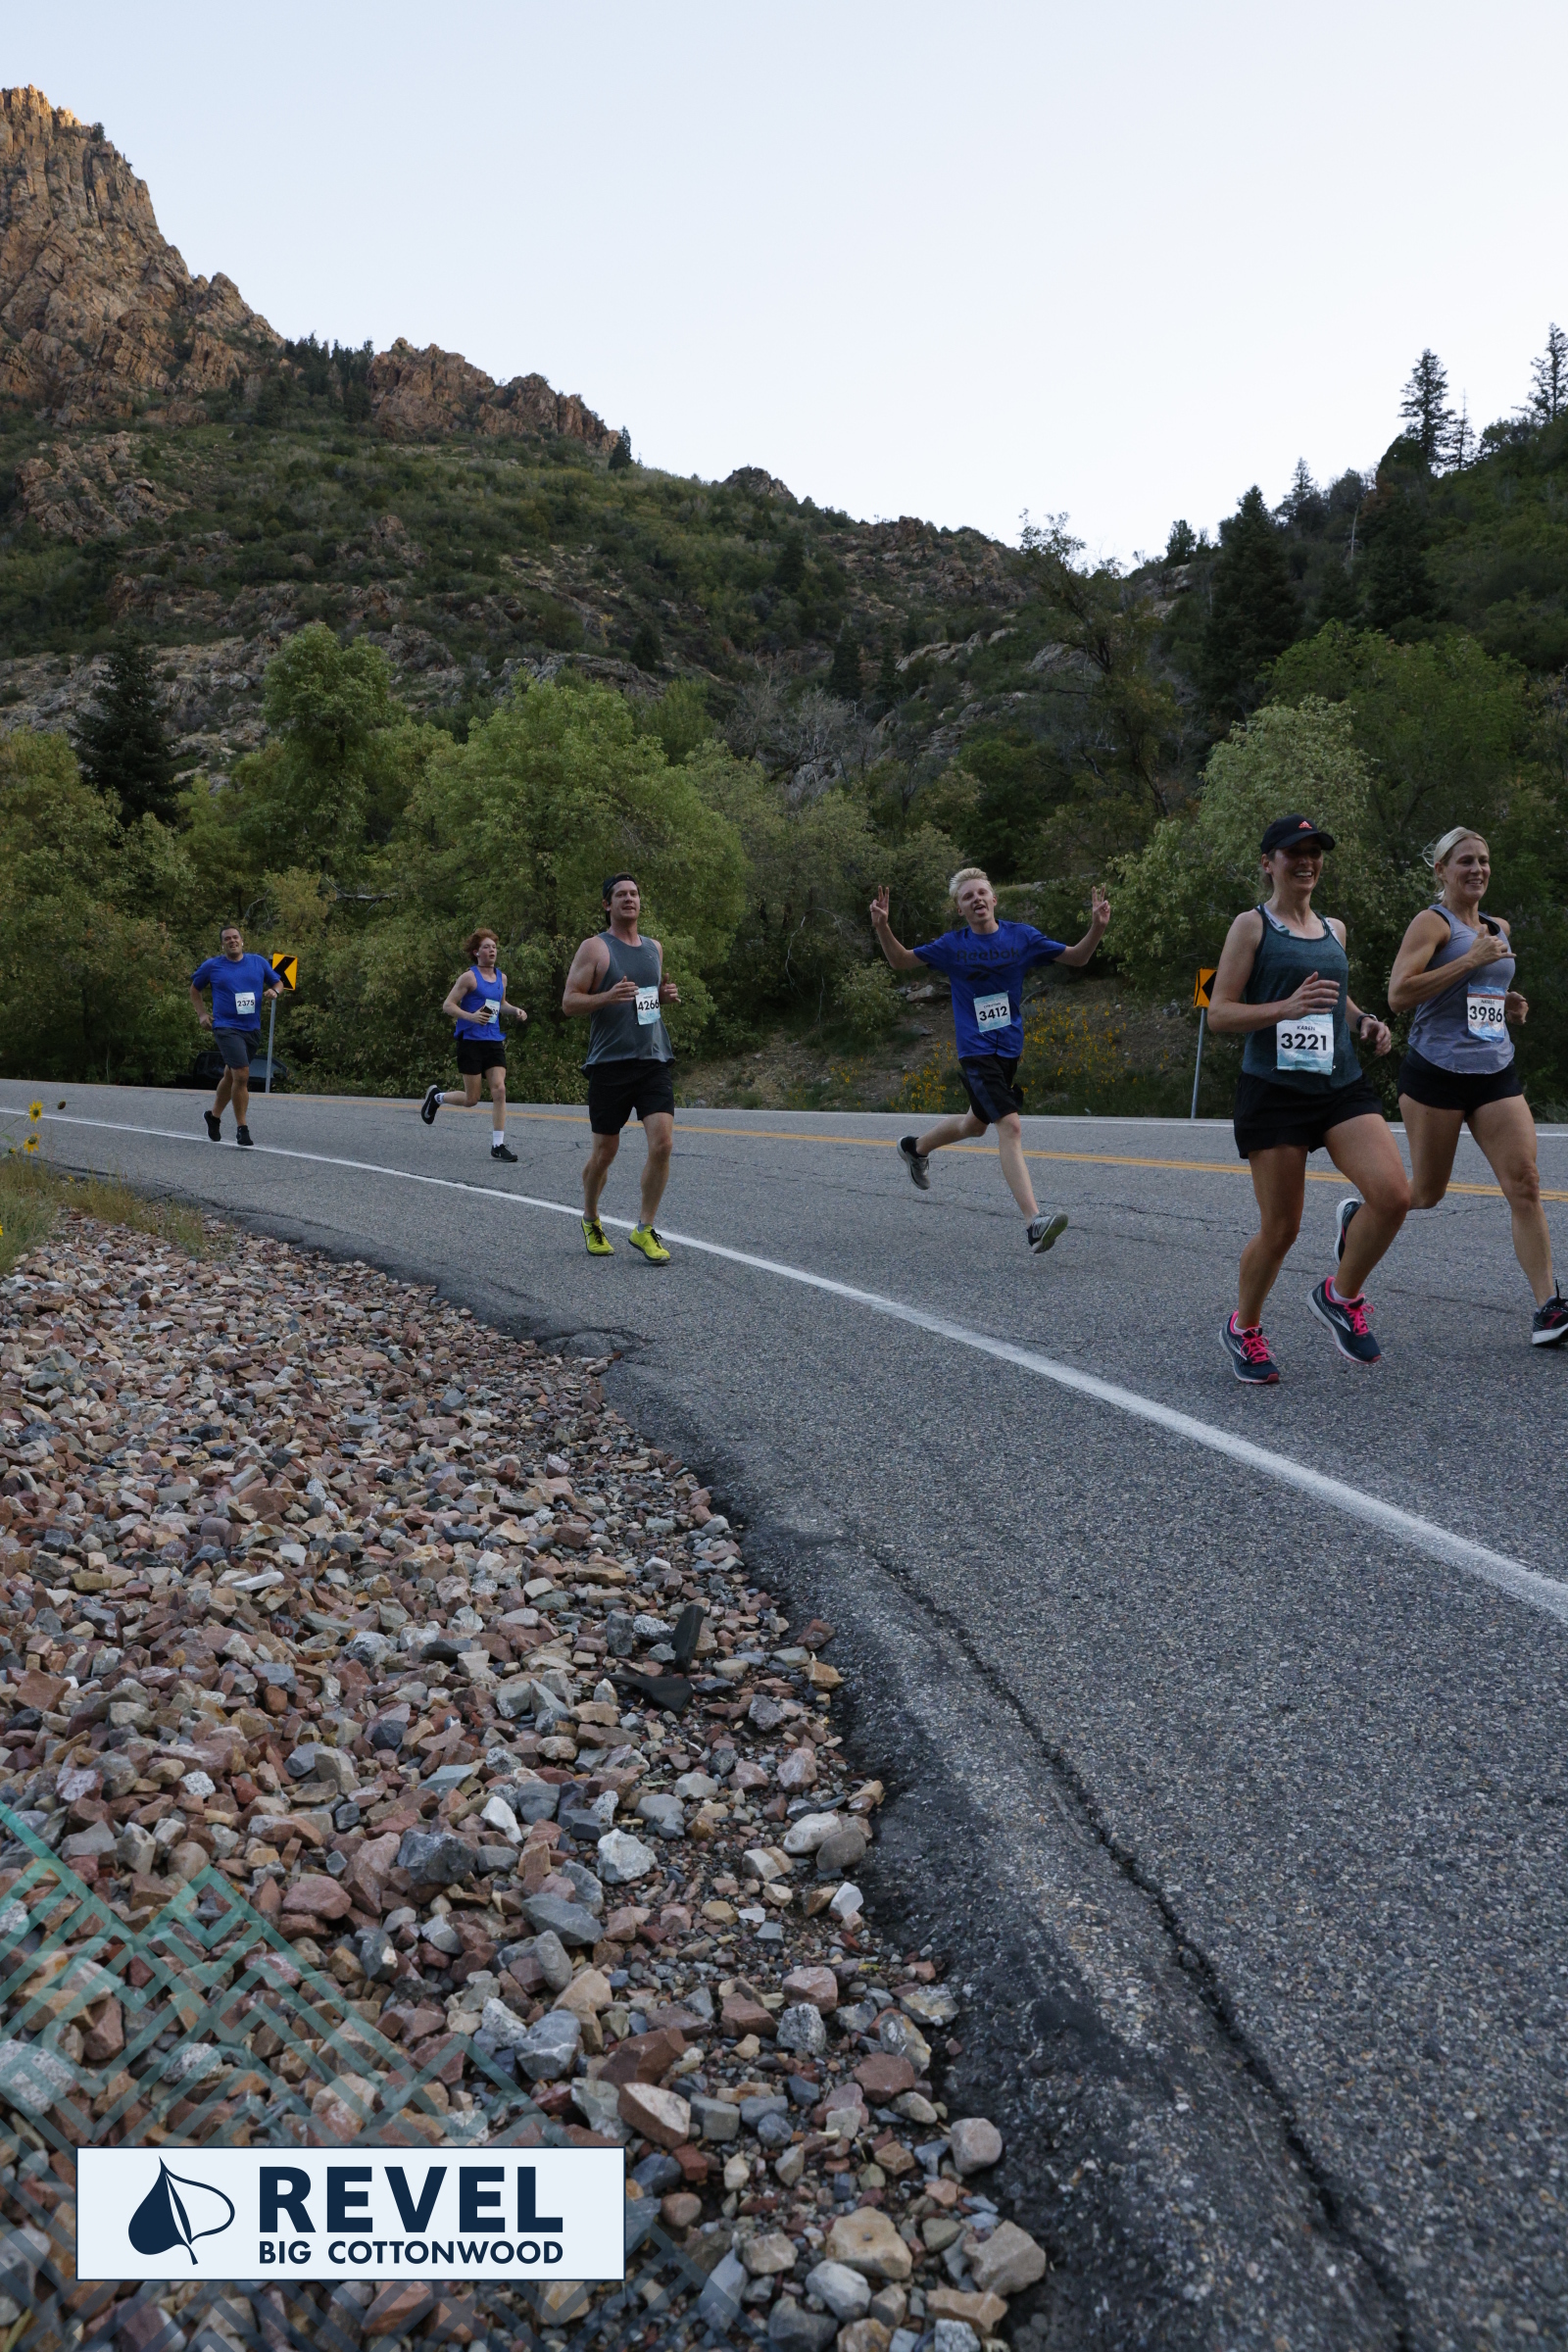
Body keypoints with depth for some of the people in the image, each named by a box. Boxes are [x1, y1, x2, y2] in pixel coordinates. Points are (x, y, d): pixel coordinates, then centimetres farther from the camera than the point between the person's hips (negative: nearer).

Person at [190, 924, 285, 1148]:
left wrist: (274, 991, -6)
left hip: (252, 1028, 4)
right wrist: (202, 1014, 5)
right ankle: (242, 1129, -8)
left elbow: (278, 983, 17)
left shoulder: (259, 962, 8)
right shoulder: (212, 966, 2)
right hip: (226, 1027, -4)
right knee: (241, 1075, -17)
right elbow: (195, 989, 16)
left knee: (231, 1075, 18)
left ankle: (214, 1115, 40)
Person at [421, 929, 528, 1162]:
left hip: (494, 1042, 5)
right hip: (471, 1041, -5)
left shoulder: (501, 978, 12)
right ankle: (436, 1096, 31)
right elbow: (447, 1005, -8)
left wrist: (515, 1010, 9)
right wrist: (471, 1016, -24)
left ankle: (498, 1145, -5)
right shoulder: (469, 977, -7)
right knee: (471, 1099, 0)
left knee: (499, 1090, -9)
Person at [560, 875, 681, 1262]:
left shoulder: (654, 948, 14)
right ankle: (590, 1220, 30)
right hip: (610, 1063, -4)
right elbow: (569, 1002, -6)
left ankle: (645, 1230, 0)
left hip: (655, 1059, 4)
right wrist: (608, 997, -23)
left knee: (662, 1143, -12)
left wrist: (666, 995, 6)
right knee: (605, 1151, 5)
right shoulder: (594, 948, -2)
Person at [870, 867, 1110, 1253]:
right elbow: (901, 961, 4)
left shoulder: (1022, 936, 1)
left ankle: (915, 1148, 52)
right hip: (975, 1051, -5)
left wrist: (1097, 928, -15)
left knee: (976, 1124, 22)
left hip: (1010, 1048, 5)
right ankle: (1034, 1223, -27)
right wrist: (882, 928, -14)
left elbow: (1076, 957, 4)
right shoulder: (952, 945, -3)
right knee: (1010, 1125, -20)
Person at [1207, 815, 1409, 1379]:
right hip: (1274, 1092, -5)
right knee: (1280, 1229, -1)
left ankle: (1342, 1296, 9)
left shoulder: (1334, 929, 16)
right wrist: (1287, 1008, -22)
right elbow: (1218, 1015, -7)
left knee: (1393, 1194, -16)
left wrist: (1365, 1021, 11)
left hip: (1341, 1085, 5)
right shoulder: (1252, 925, -2)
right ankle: (1243, 1330, 25)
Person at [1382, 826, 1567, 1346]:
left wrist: (1511, 1008, 10)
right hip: (1436, 1072, -6)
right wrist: (1472, 959, -20)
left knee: (1524, 1184, -8)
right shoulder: (1432, 922, -6)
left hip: (1496, 1073, 6)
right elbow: (1399, 994, -19)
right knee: (1427, 1193, 5)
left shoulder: (1498, 928, 16)